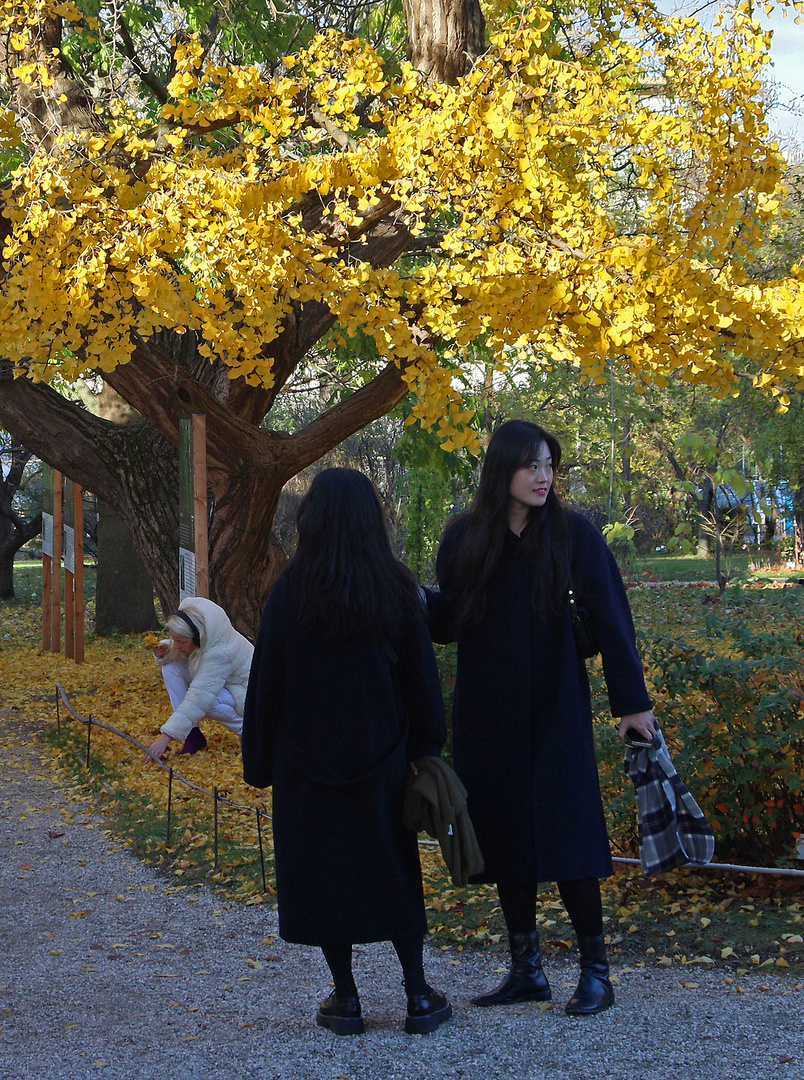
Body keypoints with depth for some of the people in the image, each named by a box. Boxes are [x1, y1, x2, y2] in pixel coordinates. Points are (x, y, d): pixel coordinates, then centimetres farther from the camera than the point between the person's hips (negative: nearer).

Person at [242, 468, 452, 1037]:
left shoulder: (292, 591, -11)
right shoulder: (397, 589, -5)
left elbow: (267, 682, -7)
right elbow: (422, 678, -1)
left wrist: (259, 760, 2)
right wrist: (426, 751, 9)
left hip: (308, 759, -2)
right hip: (382, 756, 2)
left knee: (323, 870, 9)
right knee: (392, 867, 13)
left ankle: (346, 999, 14)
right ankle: (419, 996, 15)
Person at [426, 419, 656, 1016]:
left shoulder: (574, 534, -6)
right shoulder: (465, 537, 2)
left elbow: (611, 619, -7)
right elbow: (450, 620, 5)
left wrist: (633, 701, -10)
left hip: (554, 709, -3)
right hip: (488, 714, 3)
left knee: (563, 828, -6)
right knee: (505, 831, 7)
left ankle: (596, 971, 4)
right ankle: (527, 968, 18)